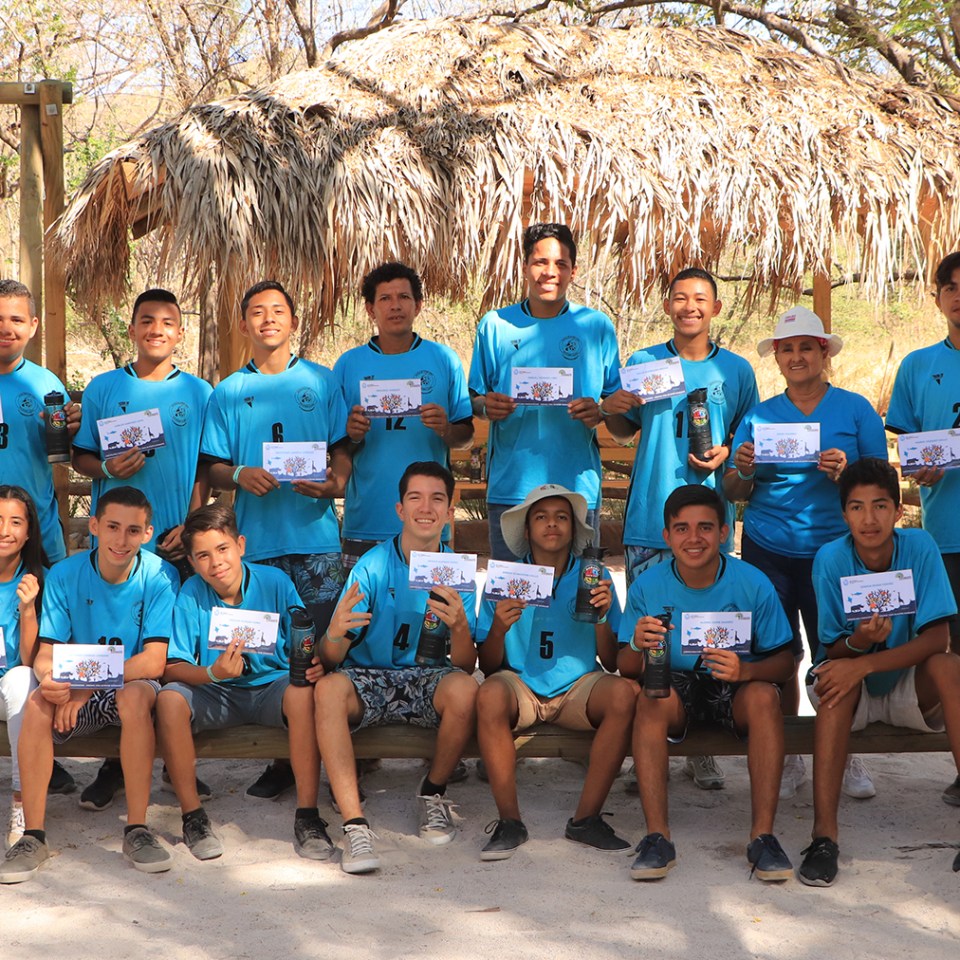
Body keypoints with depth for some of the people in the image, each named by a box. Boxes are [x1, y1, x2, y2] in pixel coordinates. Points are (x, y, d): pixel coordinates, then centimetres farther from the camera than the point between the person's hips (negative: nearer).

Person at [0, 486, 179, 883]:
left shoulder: (159, 576, -12)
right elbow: (45, 654, -6)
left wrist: (89, 685, -29)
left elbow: (154, 661, -18)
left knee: (135, 695, -36)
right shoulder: (65, 575, -6)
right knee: (38, 703, -29)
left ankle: (137, 829, -28)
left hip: (134, 687, -2)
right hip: (78, 691, 2)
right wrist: (49, 678, -32)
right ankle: (33, 836, -23)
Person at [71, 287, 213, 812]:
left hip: (178, 541, 0)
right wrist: (107, 468, -14)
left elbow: (206, 468, 7)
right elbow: (80, 457, 8)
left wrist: (190, 524, -4)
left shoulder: (199, 393, 8)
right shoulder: (103, 389, 7)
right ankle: (115, 762, 8)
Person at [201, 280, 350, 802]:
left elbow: (342, 450, 9)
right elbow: (214, 469, 10)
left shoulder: (322, 382, 10)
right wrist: (240, 475, -12)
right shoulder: (229, 392, 12)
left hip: (316, 535, -1)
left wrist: (335, 481, -12)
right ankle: (281, 757, 9)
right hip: (259, 538, 1)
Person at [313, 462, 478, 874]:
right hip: (368, 680, -1)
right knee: (328, 687, -33)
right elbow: (330, 661, -12)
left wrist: (460, 627, -31)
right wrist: (335, 634, -37)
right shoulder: (373, 567, -8)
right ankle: (354, 824, -33)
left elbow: (466, 666, -9)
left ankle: (433, 792, -3)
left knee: (463, 689, -32)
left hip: (427, 685, 1)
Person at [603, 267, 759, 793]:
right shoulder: (641, 364, 8)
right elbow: (624, 432, 17)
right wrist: (611, 410, -4)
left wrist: (726, 454, -6)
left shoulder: (736, 370, 8)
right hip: (649, 519, 0)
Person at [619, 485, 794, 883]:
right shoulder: (648, 586, -8)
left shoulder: (753, 584, -11)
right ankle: (657, 835, -32)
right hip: (678, 687, 0)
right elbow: (625, 668, -5)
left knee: (764, 696, -33)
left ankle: (763, 834, -29)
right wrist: (638, 646, -29)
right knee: (651, 698, -32)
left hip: (734, 690, 0)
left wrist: (745, 670, -30)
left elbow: (782, 663, -7)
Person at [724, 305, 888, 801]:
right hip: (769, 551, 2)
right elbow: (734, 493, 12)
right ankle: (785, 758, 13)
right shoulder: (758, 416, 11)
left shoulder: (855, 410, 5)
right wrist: (743, 470, -11)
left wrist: (845, 472, -16)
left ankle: (843, 756, 11)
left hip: (835, 550, -2)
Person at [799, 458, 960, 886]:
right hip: (851, 692, -1)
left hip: (907, 688, 1)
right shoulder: (831, 558, -16)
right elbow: (833, 651, -13)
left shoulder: (920, 548, -15)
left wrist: (866, 662, -34)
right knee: (835, 677, -33)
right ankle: (824, 832, -37)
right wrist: (858, 641, -37)